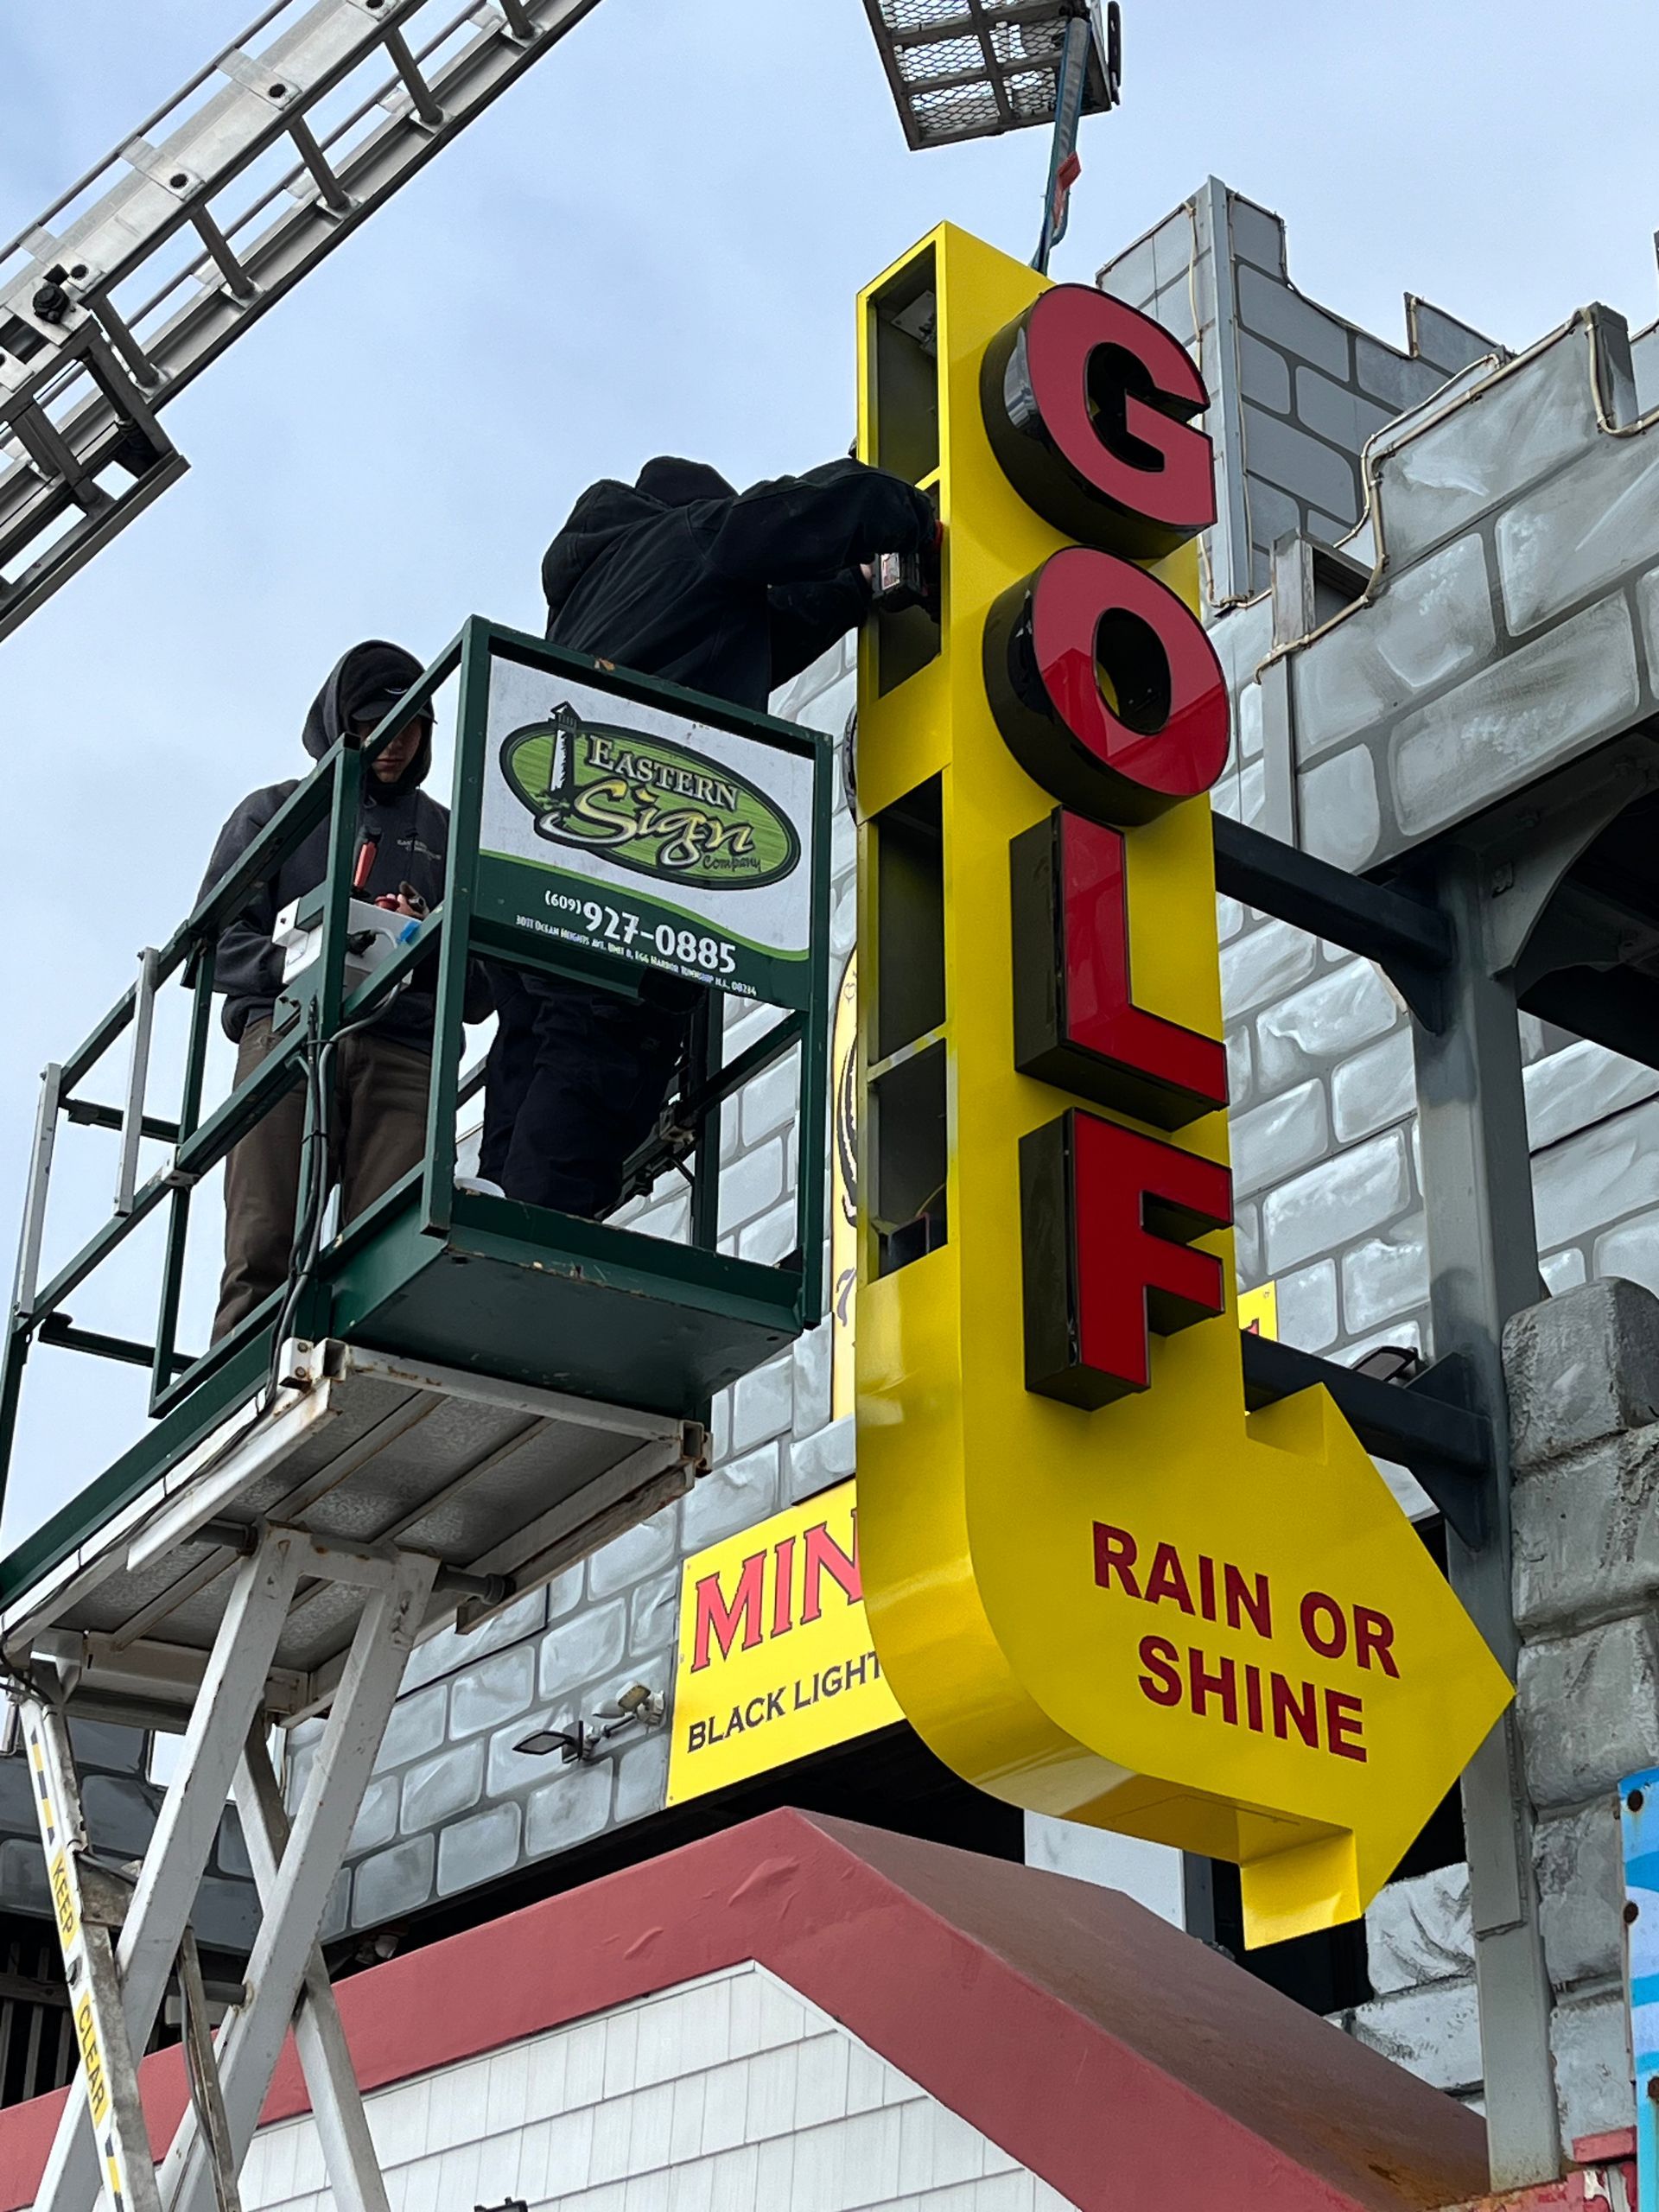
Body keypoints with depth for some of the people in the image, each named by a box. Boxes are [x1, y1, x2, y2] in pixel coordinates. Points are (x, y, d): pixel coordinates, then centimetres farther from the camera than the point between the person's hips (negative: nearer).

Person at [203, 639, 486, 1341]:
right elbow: (215, 937, 11)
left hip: (405, 1052, 1)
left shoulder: (445, 832, 28)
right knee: (264, 1248, -16)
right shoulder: (275, 811, 23)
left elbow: (480, 989, 21)